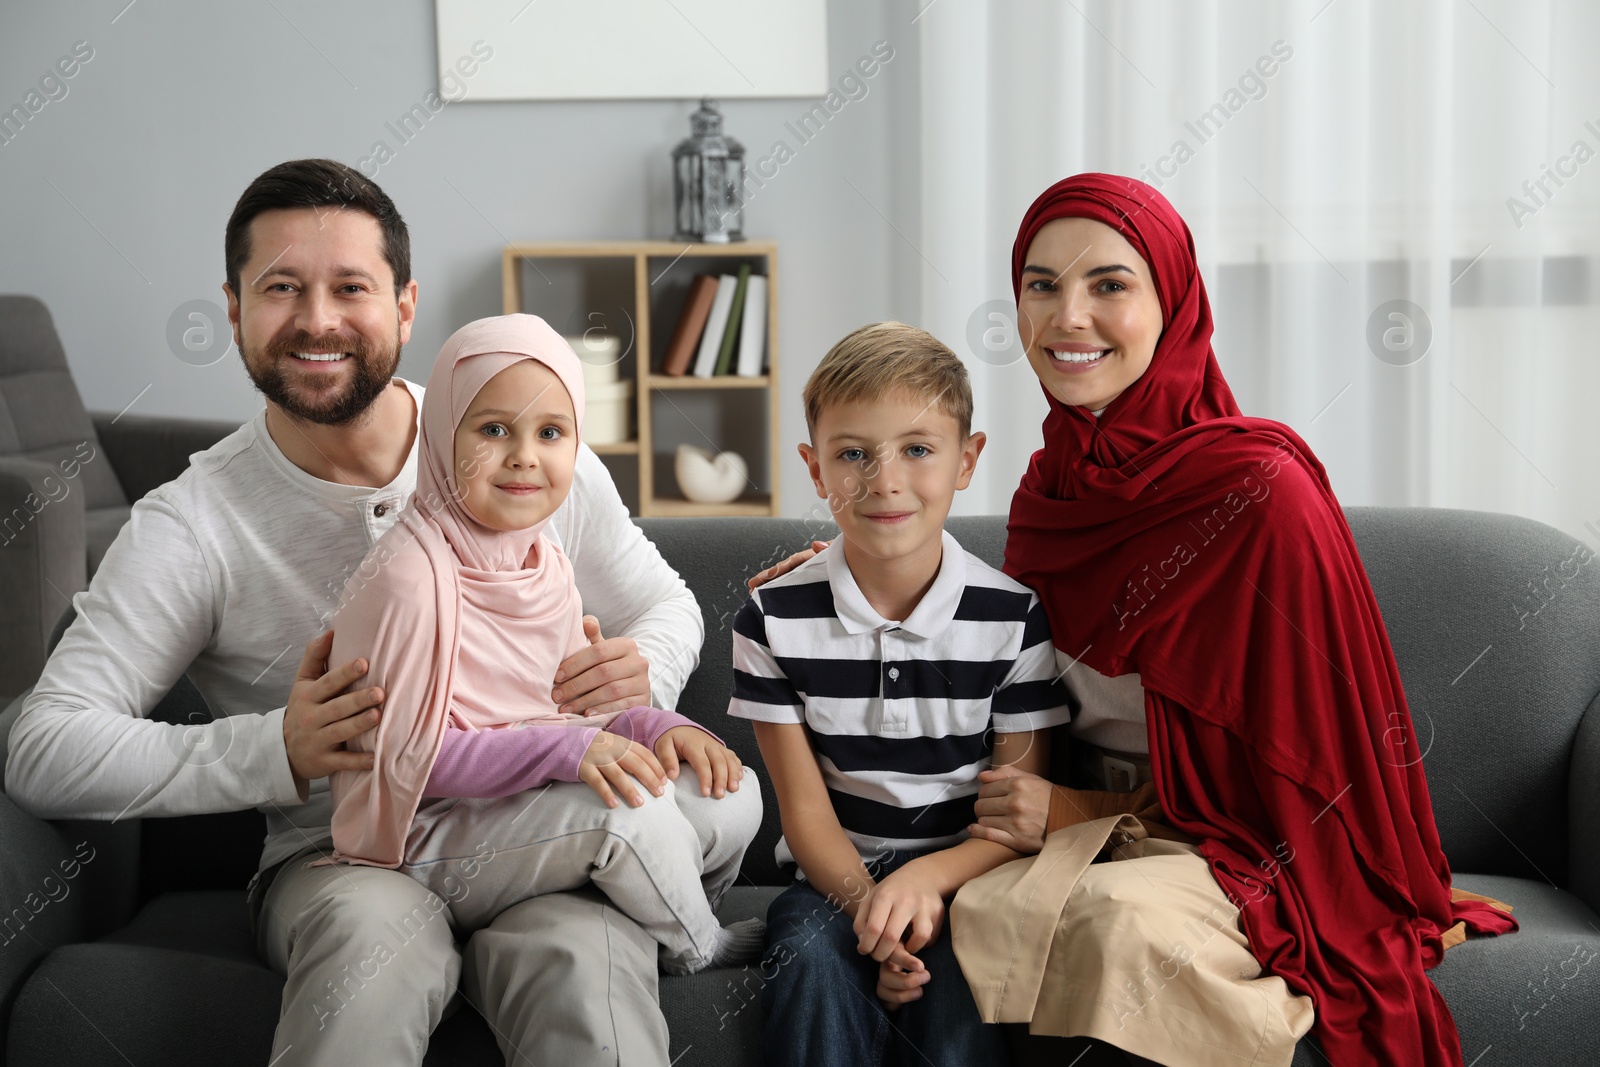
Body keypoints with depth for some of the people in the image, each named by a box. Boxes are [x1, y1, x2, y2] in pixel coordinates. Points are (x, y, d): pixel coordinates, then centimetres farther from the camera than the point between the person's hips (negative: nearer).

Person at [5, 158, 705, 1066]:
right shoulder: (192, 526, -5)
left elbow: (669, 607, 16)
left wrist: (641, 676, -10)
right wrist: (273, 753, -24)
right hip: (341, 856, 0)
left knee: (585, 964, -35)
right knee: (379, 926, -37)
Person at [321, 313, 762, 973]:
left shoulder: (545, 566, 8)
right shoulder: (408, 575, -19)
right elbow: (408, 753, -20)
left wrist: (654, 726, -6)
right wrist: (565, 750, -28)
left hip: (534, 810, 8)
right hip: (428, 845, -8)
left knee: (731, 797, -5)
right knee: (625, 803, -28)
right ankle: (696, 950, 0)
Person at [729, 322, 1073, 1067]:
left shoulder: (1015, 618, -5)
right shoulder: (774, 619, -3)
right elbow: (805, 811, -4)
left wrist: (925, 880, -24)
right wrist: (868, 903, -25)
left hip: (962, 875, 0)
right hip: (836, 877, 1)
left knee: (959, 973, -31)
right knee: (811, 953, -31)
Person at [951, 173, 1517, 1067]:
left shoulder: (1260, 490, -13)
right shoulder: (1054, 485, 8)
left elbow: (1306, 758, -9)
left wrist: (1082, 811, -12)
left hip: (1247, 851, -5)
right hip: (1087, 833, 5)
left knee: (1119, 917, -37)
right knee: (976, 911, -29)